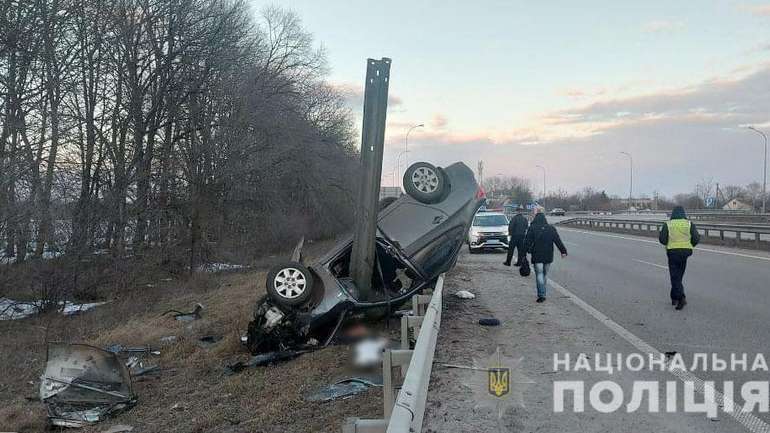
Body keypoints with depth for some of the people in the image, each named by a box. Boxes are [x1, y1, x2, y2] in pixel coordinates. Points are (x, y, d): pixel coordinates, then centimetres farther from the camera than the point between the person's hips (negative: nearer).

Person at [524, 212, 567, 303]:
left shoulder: (532, 228, -6)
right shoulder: (551, 228, 4)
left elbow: (527, 242, -7)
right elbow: (558, 241, 2)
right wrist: (563, 251, 2)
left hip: (537, 256, -3)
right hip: (548, 256, 4)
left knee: (539, 274, -3)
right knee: (545, 274, 16)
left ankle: (541, 294, -13)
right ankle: (542, 293, 24)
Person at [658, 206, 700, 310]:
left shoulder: (668, 224, -3)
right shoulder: (689, 224, 2)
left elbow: (662, 239, -7)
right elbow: (696, 239, -4)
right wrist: (690, 245, 15)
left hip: (672, 252, -2)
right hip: (685, 252, 2)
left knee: (675, 276, 0)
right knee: (679, 275, 16)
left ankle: (681, 297, -16)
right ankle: (674, 298, 23)